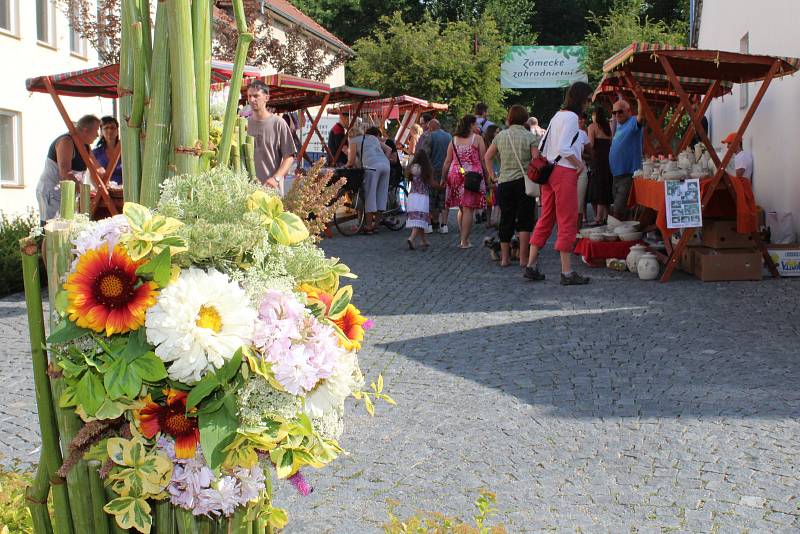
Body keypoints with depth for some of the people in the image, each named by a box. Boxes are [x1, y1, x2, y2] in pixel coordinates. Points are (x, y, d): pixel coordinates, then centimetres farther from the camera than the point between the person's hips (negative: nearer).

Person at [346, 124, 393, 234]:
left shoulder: (354, 141, 14)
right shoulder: (373, 138, 31)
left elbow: (351, 162, 8)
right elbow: (389, 150, 25)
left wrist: (348, 165, 27)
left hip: (372, 166, -6)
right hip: (385, 164, 6)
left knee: (370, 196, -2)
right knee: (381, 195, 11)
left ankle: (368, 226, -1)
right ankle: (375, 224, 16)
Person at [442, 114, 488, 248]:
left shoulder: (454, 139, 12)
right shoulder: (477, 138, 0)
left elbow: (447, 161, 10)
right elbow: (483, 160, -3)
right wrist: (487, 177, 3)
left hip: (456, 174, 5)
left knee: (461, 208, 16)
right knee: (468, 209, -2)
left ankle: (461, 237, 18)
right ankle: (464, 241, -3)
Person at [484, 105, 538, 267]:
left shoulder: (501, 136, 5)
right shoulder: (529, 137, -4)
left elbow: (487, 157, 11)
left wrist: (492, 176, 16)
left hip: (504, 182, 3)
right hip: (524, 181, -3)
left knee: (505, 219, 10)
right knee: (524, 220, 3)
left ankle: (505, 257, 14)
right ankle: (523, 258, 1)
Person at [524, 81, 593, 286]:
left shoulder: (557, 115, 16)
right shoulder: (571, 117, -12)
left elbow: (542, 146, 17)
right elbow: (564, 148, -21)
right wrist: (580, 164, -10)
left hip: (550, 170, 9)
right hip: (565, 172, -9)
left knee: (546, 219, 13)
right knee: (568, 222, -5)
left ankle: (531, 265, 13)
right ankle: (567, 272, -3)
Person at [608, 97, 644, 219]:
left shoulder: (633, 123, -10)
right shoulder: (619, 125, 16)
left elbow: (641, 113, -31)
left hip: (628, 175, -9)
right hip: (616, 175, 9)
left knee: (619, 210, -16)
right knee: (617, 210, 16)